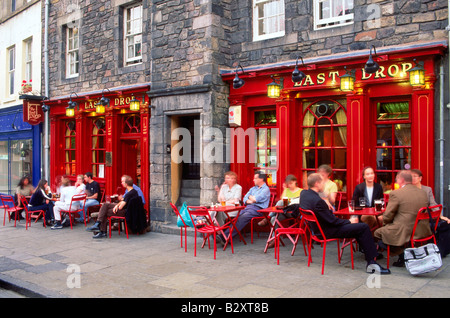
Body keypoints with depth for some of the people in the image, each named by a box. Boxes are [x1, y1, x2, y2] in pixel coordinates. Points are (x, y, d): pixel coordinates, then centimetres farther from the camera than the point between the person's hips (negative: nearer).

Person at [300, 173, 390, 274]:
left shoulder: (303, 193, -2)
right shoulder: (317, 201, -30)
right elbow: (332, 221, -22)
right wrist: (349, 221, -7)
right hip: (327, 232, -10)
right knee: (364, 227, -10)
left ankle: (370, 252, 26)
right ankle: (372, 261, -6)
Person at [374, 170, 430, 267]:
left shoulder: (396, 194, -13)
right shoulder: (423, 193, 7)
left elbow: (387, 216, -9)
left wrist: (385, 223, 14)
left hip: (406, 233, -8)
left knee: (377, 233, 10)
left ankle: (402, 255, 8)